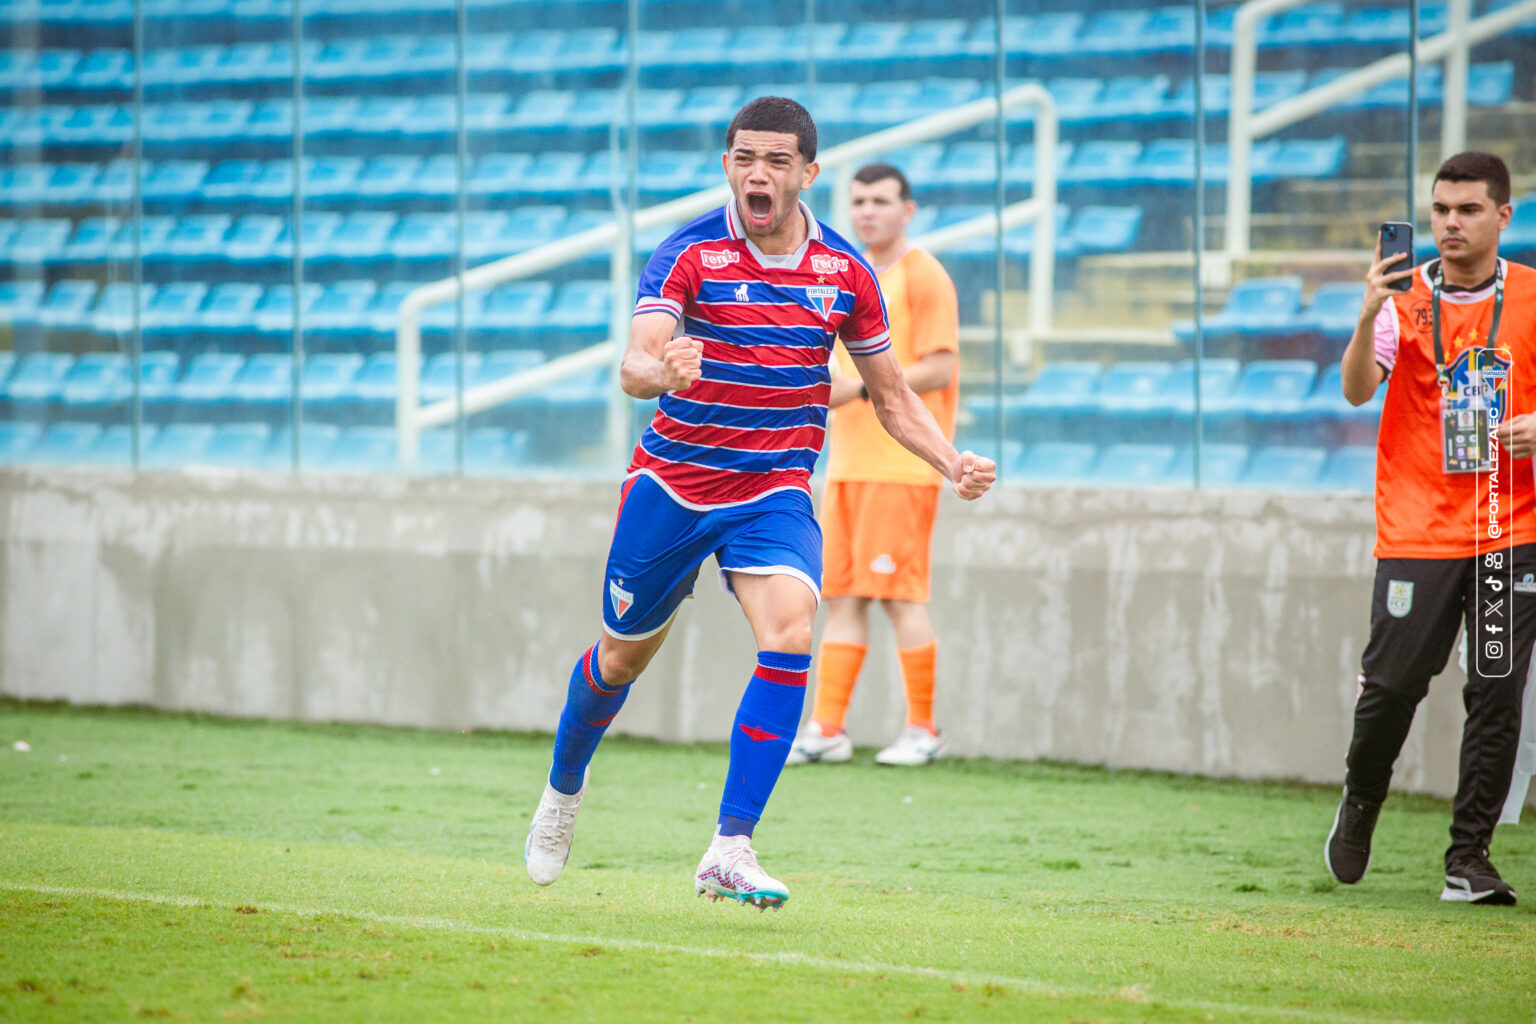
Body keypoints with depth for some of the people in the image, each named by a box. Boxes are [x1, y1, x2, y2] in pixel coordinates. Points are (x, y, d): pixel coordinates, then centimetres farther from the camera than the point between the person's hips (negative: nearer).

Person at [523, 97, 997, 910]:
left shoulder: (845, 271, -3)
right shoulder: (689, 254, -14)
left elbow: (891, 396, 9)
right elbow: (633, 367, -27)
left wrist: (952, 462, -7)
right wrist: (662, 371, -52)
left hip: (776, 491, 1)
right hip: (672, 483, -1)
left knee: (790, 630, -25)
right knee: (624, 655, 12)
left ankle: (731, 851, -23)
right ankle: (564, 788, 45)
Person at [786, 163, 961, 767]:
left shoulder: (922, 277, -7)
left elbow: (938, 369, -14)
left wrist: (860, 388, -20)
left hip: (901, 464, -8)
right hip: (847, 462, 8)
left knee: (898, 594, -7)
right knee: (841, 597, 4)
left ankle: (923, 730, 2)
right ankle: (826, 729, 4)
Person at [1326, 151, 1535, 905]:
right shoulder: (1406, 298, -1)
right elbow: (1358, 390, -14)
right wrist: (1366, 319, -32)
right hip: (1416, 531, -1)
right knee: (1392, 684, -3)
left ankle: (1469, 859, 4)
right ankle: (1360, 802, 26)